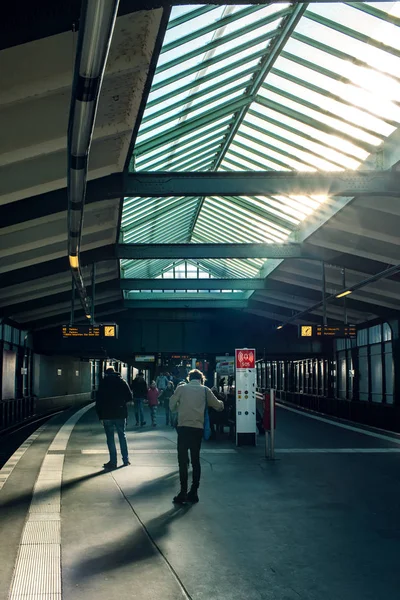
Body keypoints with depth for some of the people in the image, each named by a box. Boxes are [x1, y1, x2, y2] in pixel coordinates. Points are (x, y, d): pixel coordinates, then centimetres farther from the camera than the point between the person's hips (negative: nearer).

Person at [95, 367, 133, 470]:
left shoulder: (103, 383, 0)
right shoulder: (122, 382, 3)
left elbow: (98, 401, -3)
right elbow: (129, 397, -1)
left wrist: (100, 416, 1)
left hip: (107, 415, -2)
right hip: (121, 414, 2)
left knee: (110, 438, 3)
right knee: (122, 436, 14)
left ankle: (113, 462, 2)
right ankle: (126, 459, 16)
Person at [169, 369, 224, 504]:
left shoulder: (181, 388, 5)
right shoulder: (205, 390, 8)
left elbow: (172, 406, 8)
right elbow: (218, 406, 13)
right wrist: (221, 403, 36)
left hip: (183, 427, -2)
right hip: (198, 427, 2)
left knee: (182, 460, 2)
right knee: (195, 460, 12)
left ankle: (183, 493, -3)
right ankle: (193, 492, 13)